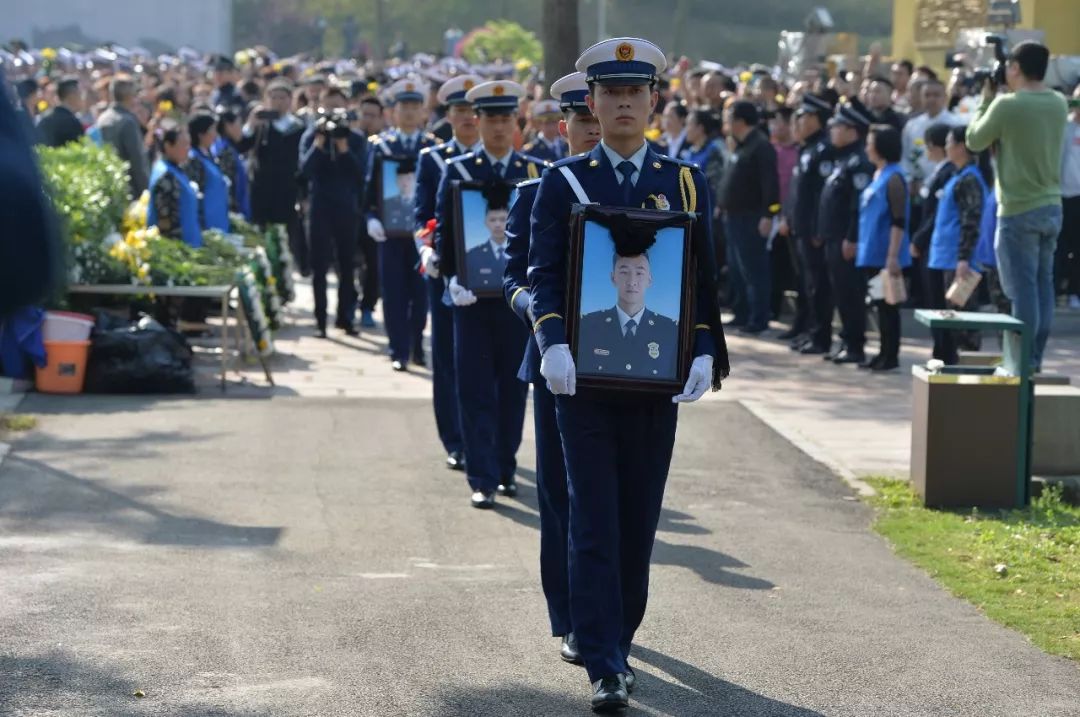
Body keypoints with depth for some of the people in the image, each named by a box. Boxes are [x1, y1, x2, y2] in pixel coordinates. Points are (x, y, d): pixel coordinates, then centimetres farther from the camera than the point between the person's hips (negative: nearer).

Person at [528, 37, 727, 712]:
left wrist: (705, 353, -7)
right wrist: (554, 345, -19)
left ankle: (618, 644, 23)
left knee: (639, 523, 8)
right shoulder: (563, 182, 2)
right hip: (585, 378, -2)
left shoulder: (686, 182, 6)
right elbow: (544, 275, -3)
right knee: (595, 524, -5)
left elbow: (704, 277, 6)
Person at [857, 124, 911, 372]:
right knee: (880, 305, 12)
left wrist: (893, 256, -21)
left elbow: (898, 221, -17)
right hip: (873, 255, 9)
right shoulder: (878, 175, 13)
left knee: (888, 305, -2)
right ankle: (884, 354, 18)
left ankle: (891, 357, 3)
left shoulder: (893, 177, -14)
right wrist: (862, 245, 20)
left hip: (886, 256, -9)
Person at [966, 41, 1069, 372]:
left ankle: (1024, 360, -1)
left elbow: (975, 141, -3)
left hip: (1019, 210, -7)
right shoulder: (1058, 104, 6)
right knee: (1043, 285, 11)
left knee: (1023, 287, -3)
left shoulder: (1008, 105, -15)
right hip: (1052, 207, 7)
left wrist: (986, 99, 7)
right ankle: (1035, 357, 16)